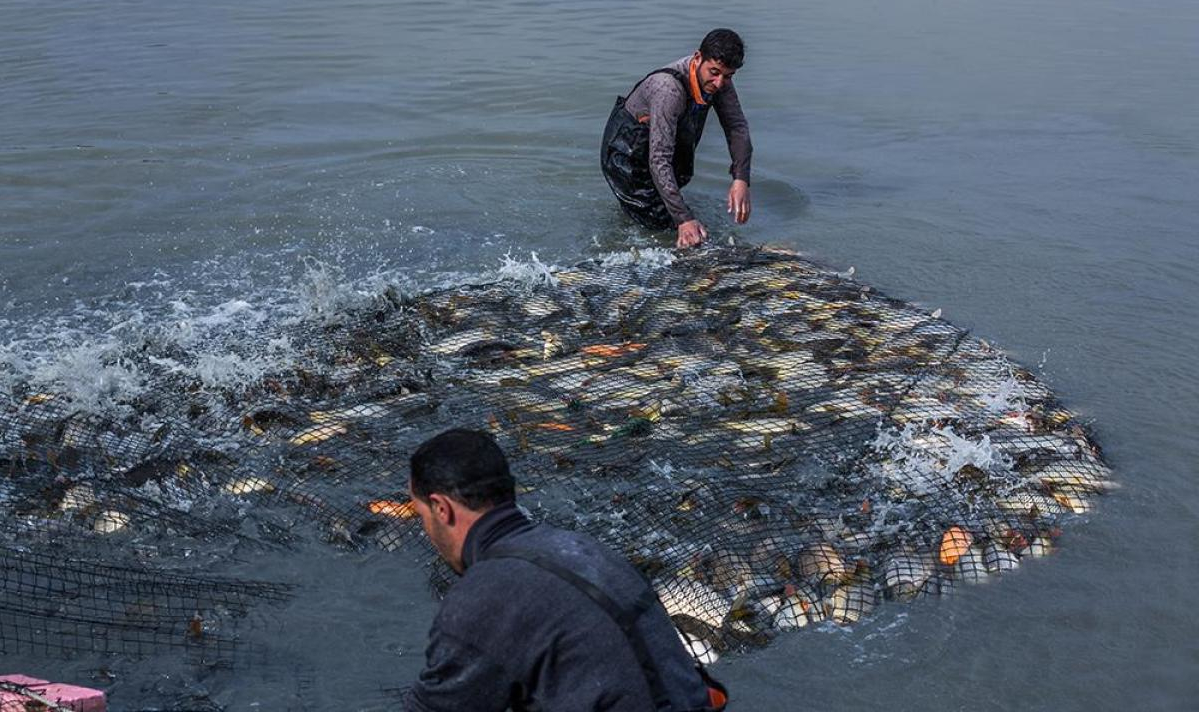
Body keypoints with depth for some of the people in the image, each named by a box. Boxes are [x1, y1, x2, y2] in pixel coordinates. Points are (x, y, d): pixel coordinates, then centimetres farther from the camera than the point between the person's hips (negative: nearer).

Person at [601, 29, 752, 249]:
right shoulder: (668, 88, -40)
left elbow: (737, 127, -9)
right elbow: (659, 160, -42)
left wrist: (741, 179, -26)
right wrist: (684, 219, -47)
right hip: (625, 154, -7)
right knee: (661, 222, -3)